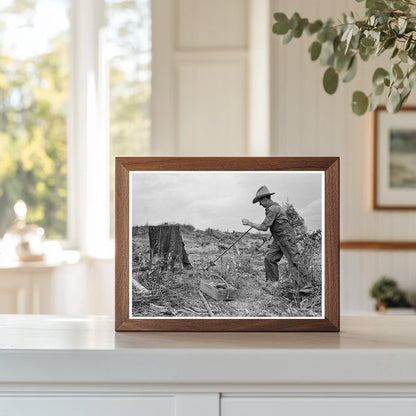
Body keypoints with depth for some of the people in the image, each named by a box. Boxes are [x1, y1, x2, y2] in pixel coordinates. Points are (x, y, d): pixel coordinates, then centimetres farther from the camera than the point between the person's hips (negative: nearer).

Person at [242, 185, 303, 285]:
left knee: (293, 261, -8)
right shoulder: (272, 207, 13)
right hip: (278, 239, 10)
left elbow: (263, 227, -21)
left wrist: (249, 223, -12)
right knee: (269, 258, 3)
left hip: (287, 238, -10)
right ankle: (273, 283, 7)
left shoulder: (273, 209, -19)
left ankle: (299, 285, -6)